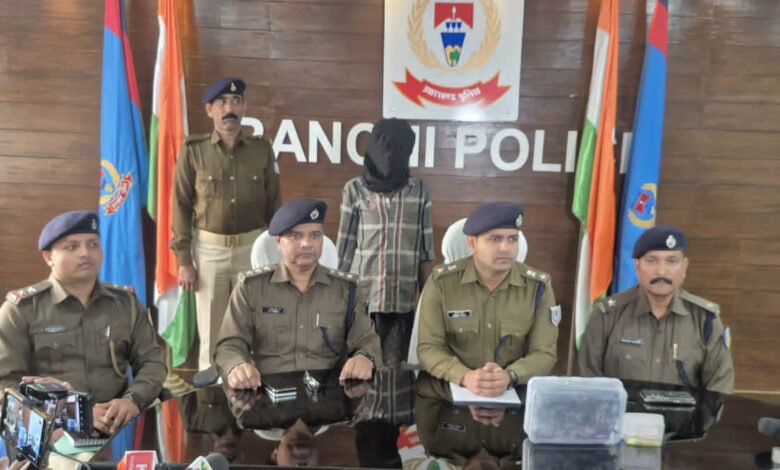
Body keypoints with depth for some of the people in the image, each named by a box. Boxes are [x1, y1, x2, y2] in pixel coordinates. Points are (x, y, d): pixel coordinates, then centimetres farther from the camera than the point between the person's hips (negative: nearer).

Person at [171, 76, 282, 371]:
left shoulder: (262, 150, 4)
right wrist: (184, 260, -5)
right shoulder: (194, 151, -1)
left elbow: (274, 205, 7)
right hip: (208, 249, -1)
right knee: (210, 332, 6)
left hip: (253, 248, 1)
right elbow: (181, 207, -1)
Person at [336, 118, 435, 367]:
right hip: (362, 295, -1)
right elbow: (345, 248, 5)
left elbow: (425, 251, 7)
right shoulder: (355, 190, 3)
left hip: (403, 299, 1)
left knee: (394, 368, 5)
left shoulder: (419, 191, 6)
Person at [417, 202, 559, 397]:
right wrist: (465, 376, -25)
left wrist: (509, 376, -23)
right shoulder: (441, 282, -7)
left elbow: (544, 353, -3)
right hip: (451, 388, -1)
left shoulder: (538, 286, -3)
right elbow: (429, 348, -7)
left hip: (513, 390, 2)